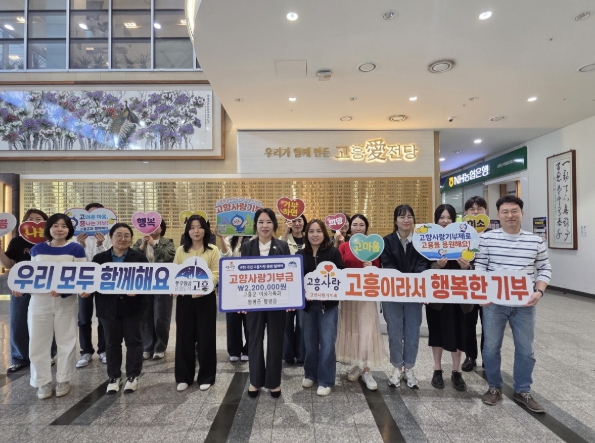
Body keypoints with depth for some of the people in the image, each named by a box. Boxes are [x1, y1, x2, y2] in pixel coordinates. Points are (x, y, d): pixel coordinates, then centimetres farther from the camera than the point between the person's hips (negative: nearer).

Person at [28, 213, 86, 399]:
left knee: (66, 341, 8)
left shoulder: (76, 249, -4)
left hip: (66, 301, -2)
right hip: (39, 301, 3)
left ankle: (63, 380, 24)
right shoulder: (37, 249, 7)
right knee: (37, 342, 5)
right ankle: (43, 382, 22)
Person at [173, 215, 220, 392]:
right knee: (184, 336, 8)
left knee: (205, 337, 4)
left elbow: (216, 274, -7)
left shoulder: (213, 250, 0)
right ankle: (184, 377, 24)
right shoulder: (181, 250, 9)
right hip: (184, 298, 3)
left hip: (206, 298, -2)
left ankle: (206, 377, 20)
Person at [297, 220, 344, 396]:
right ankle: (310, 374, 32)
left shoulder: (333, 252, -3)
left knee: (327, 342, 1)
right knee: (310, 341, 13)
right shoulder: (301, 254, 3)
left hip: (328, 304, -2)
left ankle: (326, 380, 16)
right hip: (308, 304, 2)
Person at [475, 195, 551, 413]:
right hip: (494, 303, -2)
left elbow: (544, 269, 8)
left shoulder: (536, 241, 2)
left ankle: (522, 391, 32)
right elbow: (479, 268, -3)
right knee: (491, 347, 9)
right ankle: (494, 388, 29)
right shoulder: (486, 238, -4)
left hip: (524, 304, 2)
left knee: (525, 349, 12)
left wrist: (539, 292, -7)